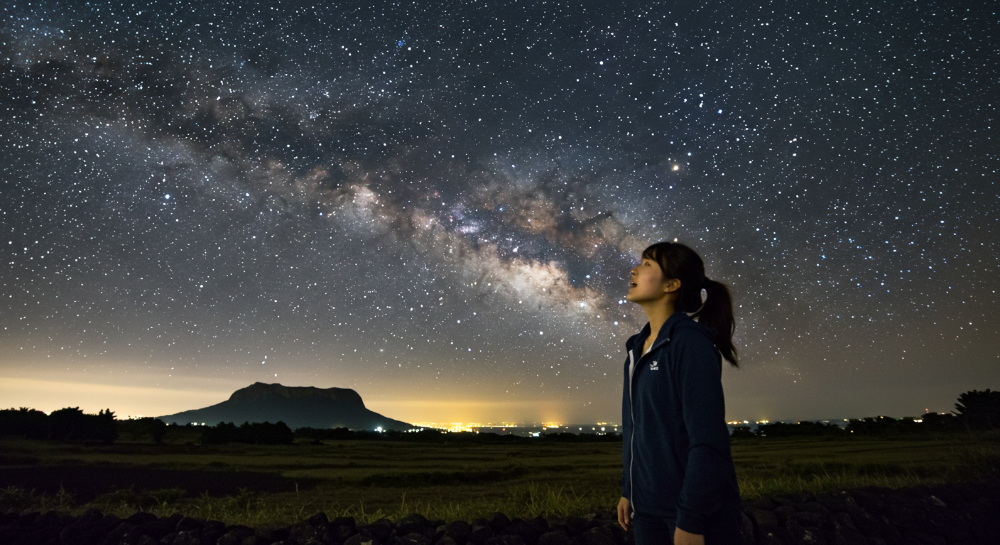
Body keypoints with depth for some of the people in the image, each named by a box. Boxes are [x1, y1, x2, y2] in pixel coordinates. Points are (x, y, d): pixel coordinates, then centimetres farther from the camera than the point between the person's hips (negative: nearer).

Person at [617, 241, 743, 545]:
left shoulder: (690, 341, -15)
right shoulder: (638, 347, 7)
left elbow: (707, 438, -19)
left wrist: (690, 520, -20)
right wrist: (628, 491, 12)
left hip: (696, 509, -7)